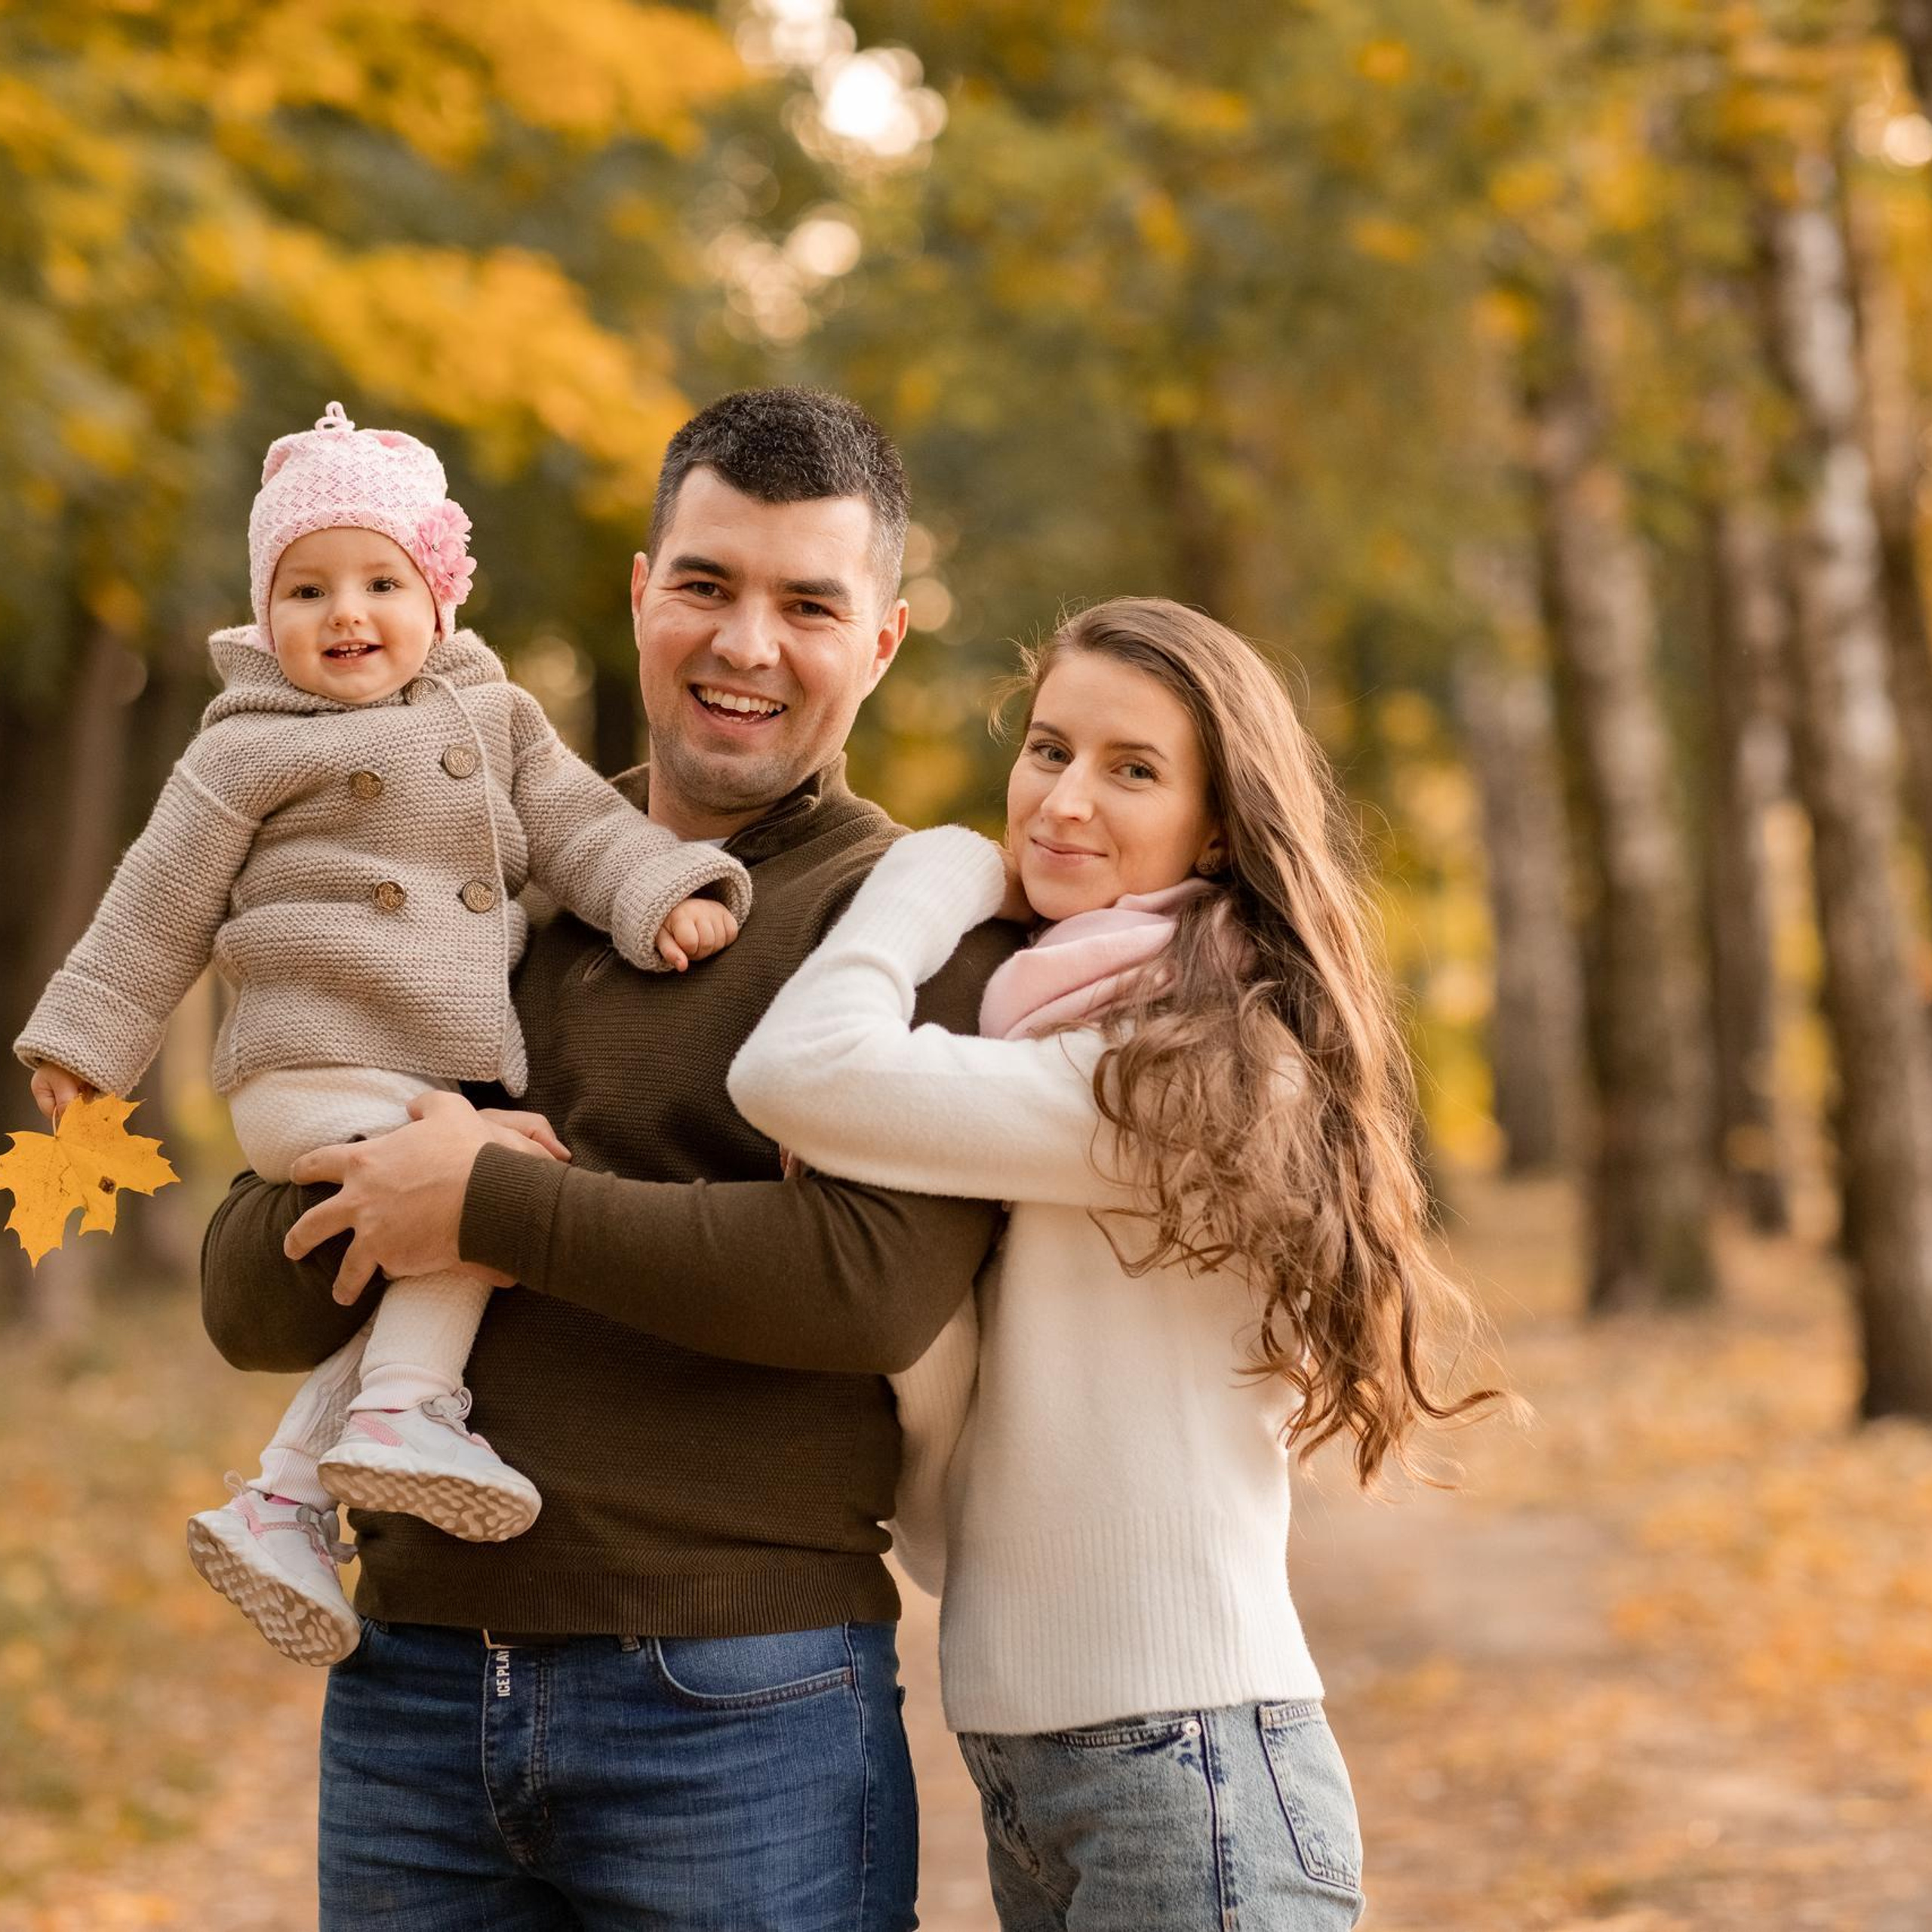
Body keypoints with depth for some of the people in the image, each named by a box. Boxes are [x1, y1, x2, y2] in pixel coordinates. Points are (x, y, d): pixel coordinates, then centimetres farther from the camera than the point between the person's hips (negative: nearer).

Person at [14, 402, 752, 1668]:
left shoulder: (496, 717, 14)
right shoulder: (251, 751, 2)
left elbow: (581, 829, 8)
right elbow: (161, 904, 6)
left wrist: (664, 894, -11)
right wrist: (88, 1041, 9)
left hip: (450, 1074, 6)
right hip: (316, 1069, -6)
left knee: (423, 1263, 1)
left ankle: (283, 1498, 5)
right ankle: (405, 1411, -21)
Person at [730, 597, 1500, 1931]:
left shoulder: (1211, 1069, -14)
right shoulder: (1036, 1046, 13)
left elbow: (800, 1074, -24)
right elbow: (952, 1513, 8)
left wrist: (947, 865, -5)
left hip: (1185, 1773, -8)